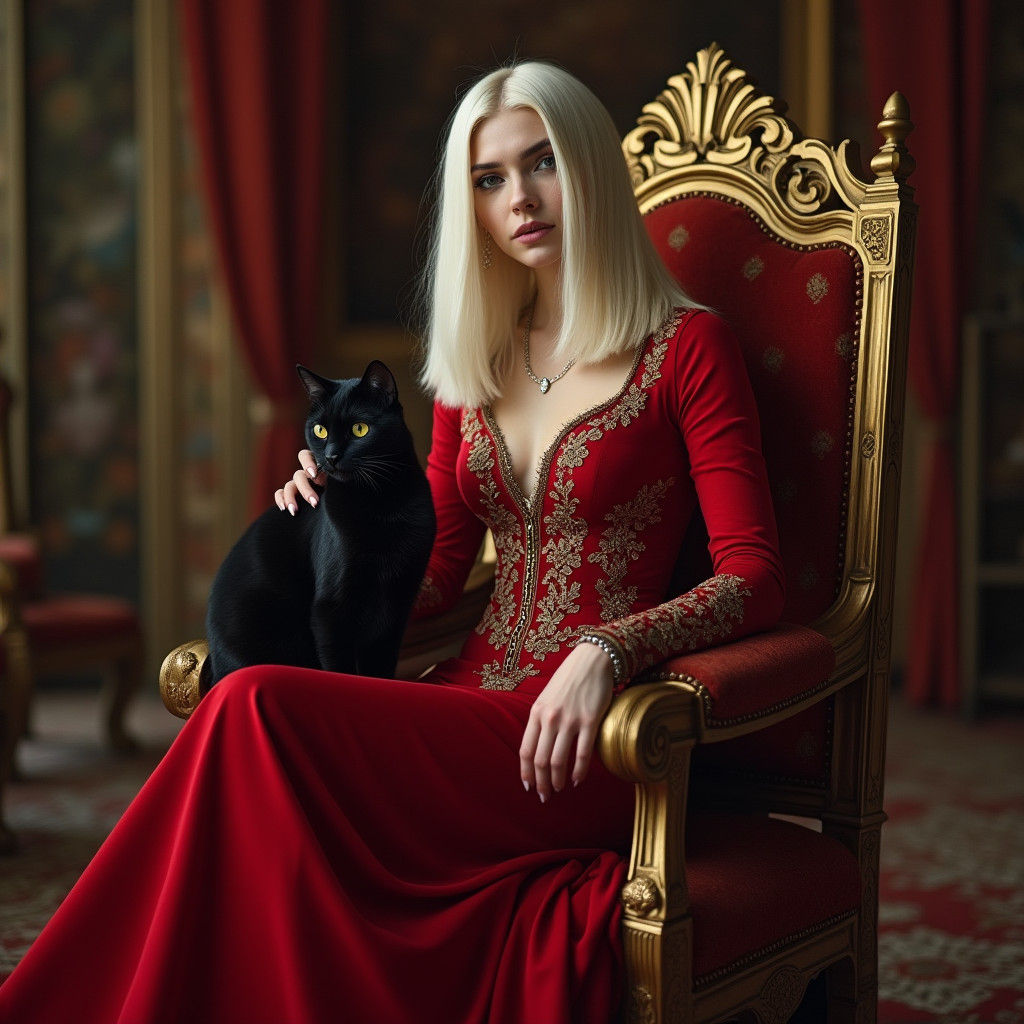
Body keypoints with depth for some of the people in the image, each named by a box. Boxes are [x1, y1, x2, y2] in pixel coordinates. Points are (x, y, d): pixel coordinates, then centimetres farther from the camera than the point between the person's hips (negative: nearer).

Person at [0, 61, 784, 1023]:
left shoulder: (684, 346, 0)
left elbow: (754, 577, -7)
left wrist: (609, 648, -22)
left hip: (589, 739, -5)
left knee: (257, 713, -27)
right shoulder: (475, 363, 17)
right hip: (469, 711, 5)